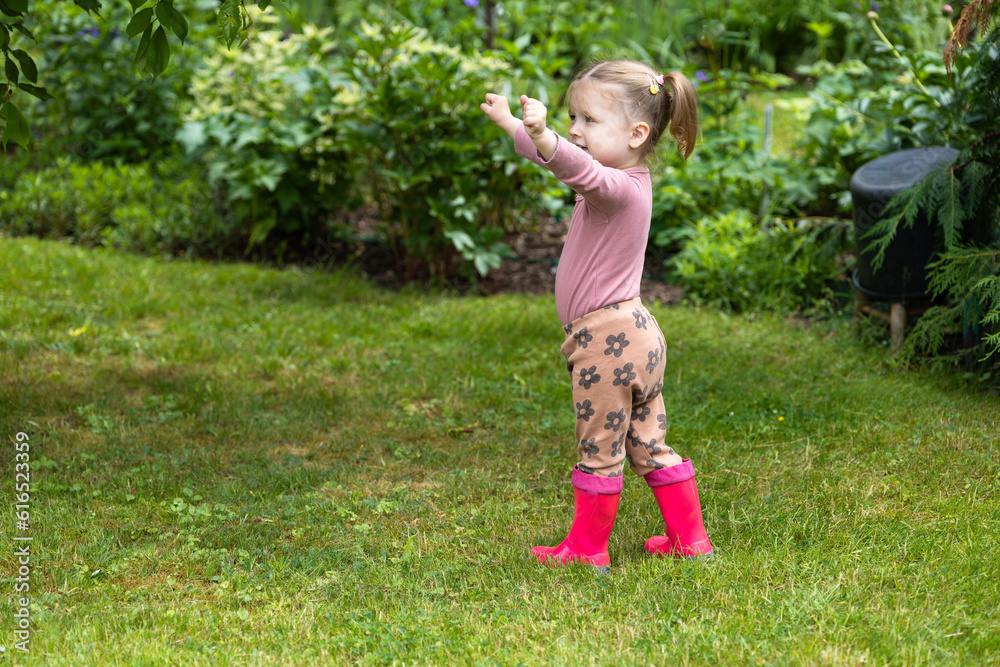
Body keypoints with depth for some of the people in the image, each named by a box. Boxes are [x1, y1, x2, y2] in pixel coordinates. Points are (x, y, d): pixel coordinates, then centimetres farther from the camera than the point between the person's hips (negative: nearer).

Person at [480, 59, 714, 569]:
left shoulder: (619, 187, -20)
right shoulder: (626, 180, 11)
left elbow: (578, 169, -43)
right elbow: (566, 159, 27)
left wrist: (541, 136, -61)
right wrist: (509, 123, 32)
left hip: (608, 338, -10)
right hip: (638, 335, 10)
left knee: (599, 451, 3)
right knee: (649, 446, 17)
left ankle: (586, 549, 14)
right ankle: (689, 538, 23)